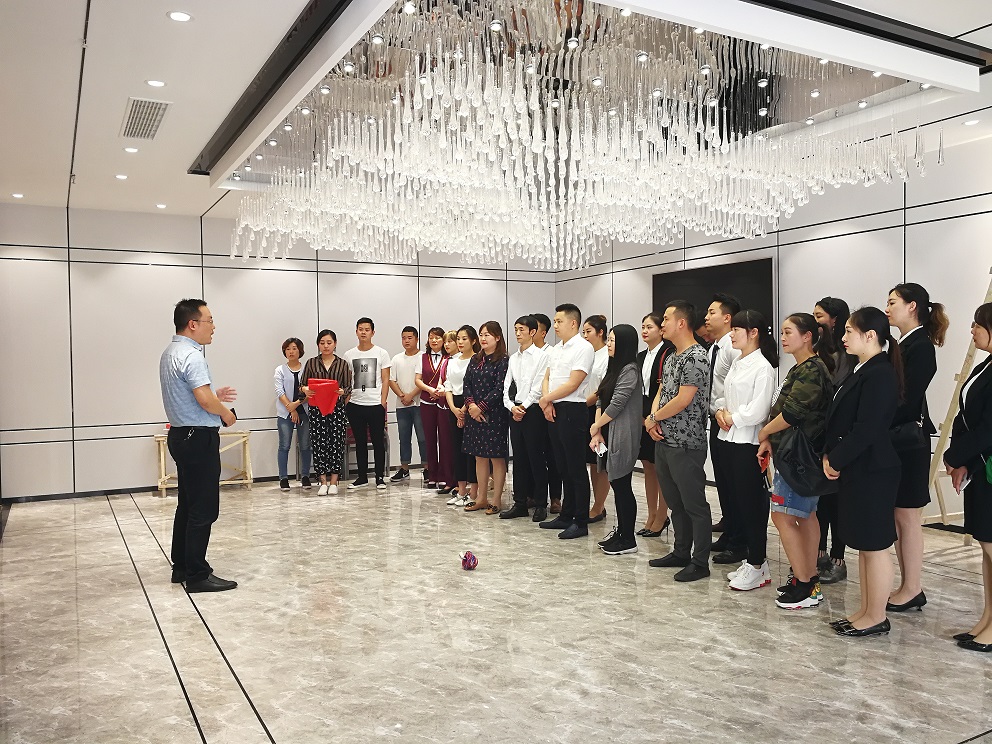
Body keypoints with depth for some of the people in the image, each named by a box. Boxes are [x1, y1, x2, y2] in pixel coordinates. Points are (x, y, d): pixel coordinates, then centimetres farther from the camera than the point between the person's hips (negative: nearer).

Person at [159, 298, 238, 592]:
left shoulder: (170, 353, 14)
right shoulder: (191, 355, -19)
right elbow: (205, 400, -26)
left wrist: (215, 395, 12)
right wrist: (226, 413, -7)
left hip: (181, 435, 11)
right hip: (199, 438, -11)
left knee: (187, 504, 17)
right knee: (203, 510, -5)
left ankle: (181, 566, 26)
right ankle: (197, 575, 1)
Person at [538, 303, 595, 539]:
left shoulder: (583, 347, -10)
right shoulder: (557, 349, 17)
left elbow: (573, 383, -17)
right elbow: (546, 378, 16)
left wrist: (545, 398, -8)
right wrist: (547, 401, -3)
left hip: (572, 411, -9)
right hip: (554, 411, 9)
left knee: (576, 469, -3)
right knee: (563, 467, 15)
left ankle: (580, 522, 3)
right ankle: (566, 516, 24)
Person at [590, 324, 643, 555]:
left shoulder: (630, 370, -13)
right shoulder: (613, 368, 16)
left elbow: (616, 405, -17)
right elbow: (600, 400, 13)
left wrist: (596, 427, -4)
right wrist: (598, 432, 2)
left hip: (622, 436, -9)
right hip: (608, 434, 9)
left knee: (622, 486, -3)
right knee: (617, 484, 14)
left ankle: (628, 540, 7)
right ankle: (620, 532, 24)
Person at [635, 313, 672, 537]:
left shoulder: (667, 353, -10)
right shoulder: (641, 356, 15)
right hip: (642, 417, 8)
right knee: (647, 467, 12)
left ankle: (661, 517, 10)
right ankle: (651, 516, 21)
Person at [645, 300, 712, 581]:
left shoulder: (696, 357, -15)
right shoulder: (670, 357, 15)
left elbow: (683, 400, -20)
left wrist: (652, 419, -7)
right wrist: (654, 421, -2)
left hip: (686, 445, -9)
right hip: (664, 442, 10)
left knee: (694, 505, 1)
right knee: (675, 502, 17)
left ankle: (700, 562, 9)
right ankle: (681, 553, 29)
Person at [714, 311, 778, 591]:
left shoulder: (763, 366, -12)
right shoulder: (736, 363, 14)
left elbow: (758, 411, -19)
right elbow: (724, 395, 20)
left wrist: (733, 418, -6)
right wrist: (720, 411, 0)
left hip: (748, 442, -8)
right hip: (729, 439, 9)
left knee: (752, 503, 0)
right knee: (736, 500, 13)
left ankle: (757, 566, 11)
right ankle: (750, 560, 25)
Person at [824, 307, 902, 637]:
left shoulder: (880, 374, -17)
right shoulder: (863, 371, 13)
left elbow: (866, 429, -22)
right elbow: (842, 420, 13)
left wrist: (837, 460, -13)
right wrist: (829, 455, 2)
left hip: (872, 472, -10)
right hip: (856, 470, 10)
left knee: (875, 546, 3)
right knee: (863, 545, 16)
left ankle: (877, 617, 16)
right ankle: (866, 611, 27)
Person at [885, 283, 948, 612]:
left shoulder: (920, 346, -14)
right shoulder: (902, 345, 13)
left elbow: (908, 400, -19)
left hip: (908, 442, -9)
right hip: (893, 440, 9)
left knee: (906, 515, 0)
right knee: (897, 516, 12)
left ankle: (912, 590, 11)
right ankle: (907, 587, 21)